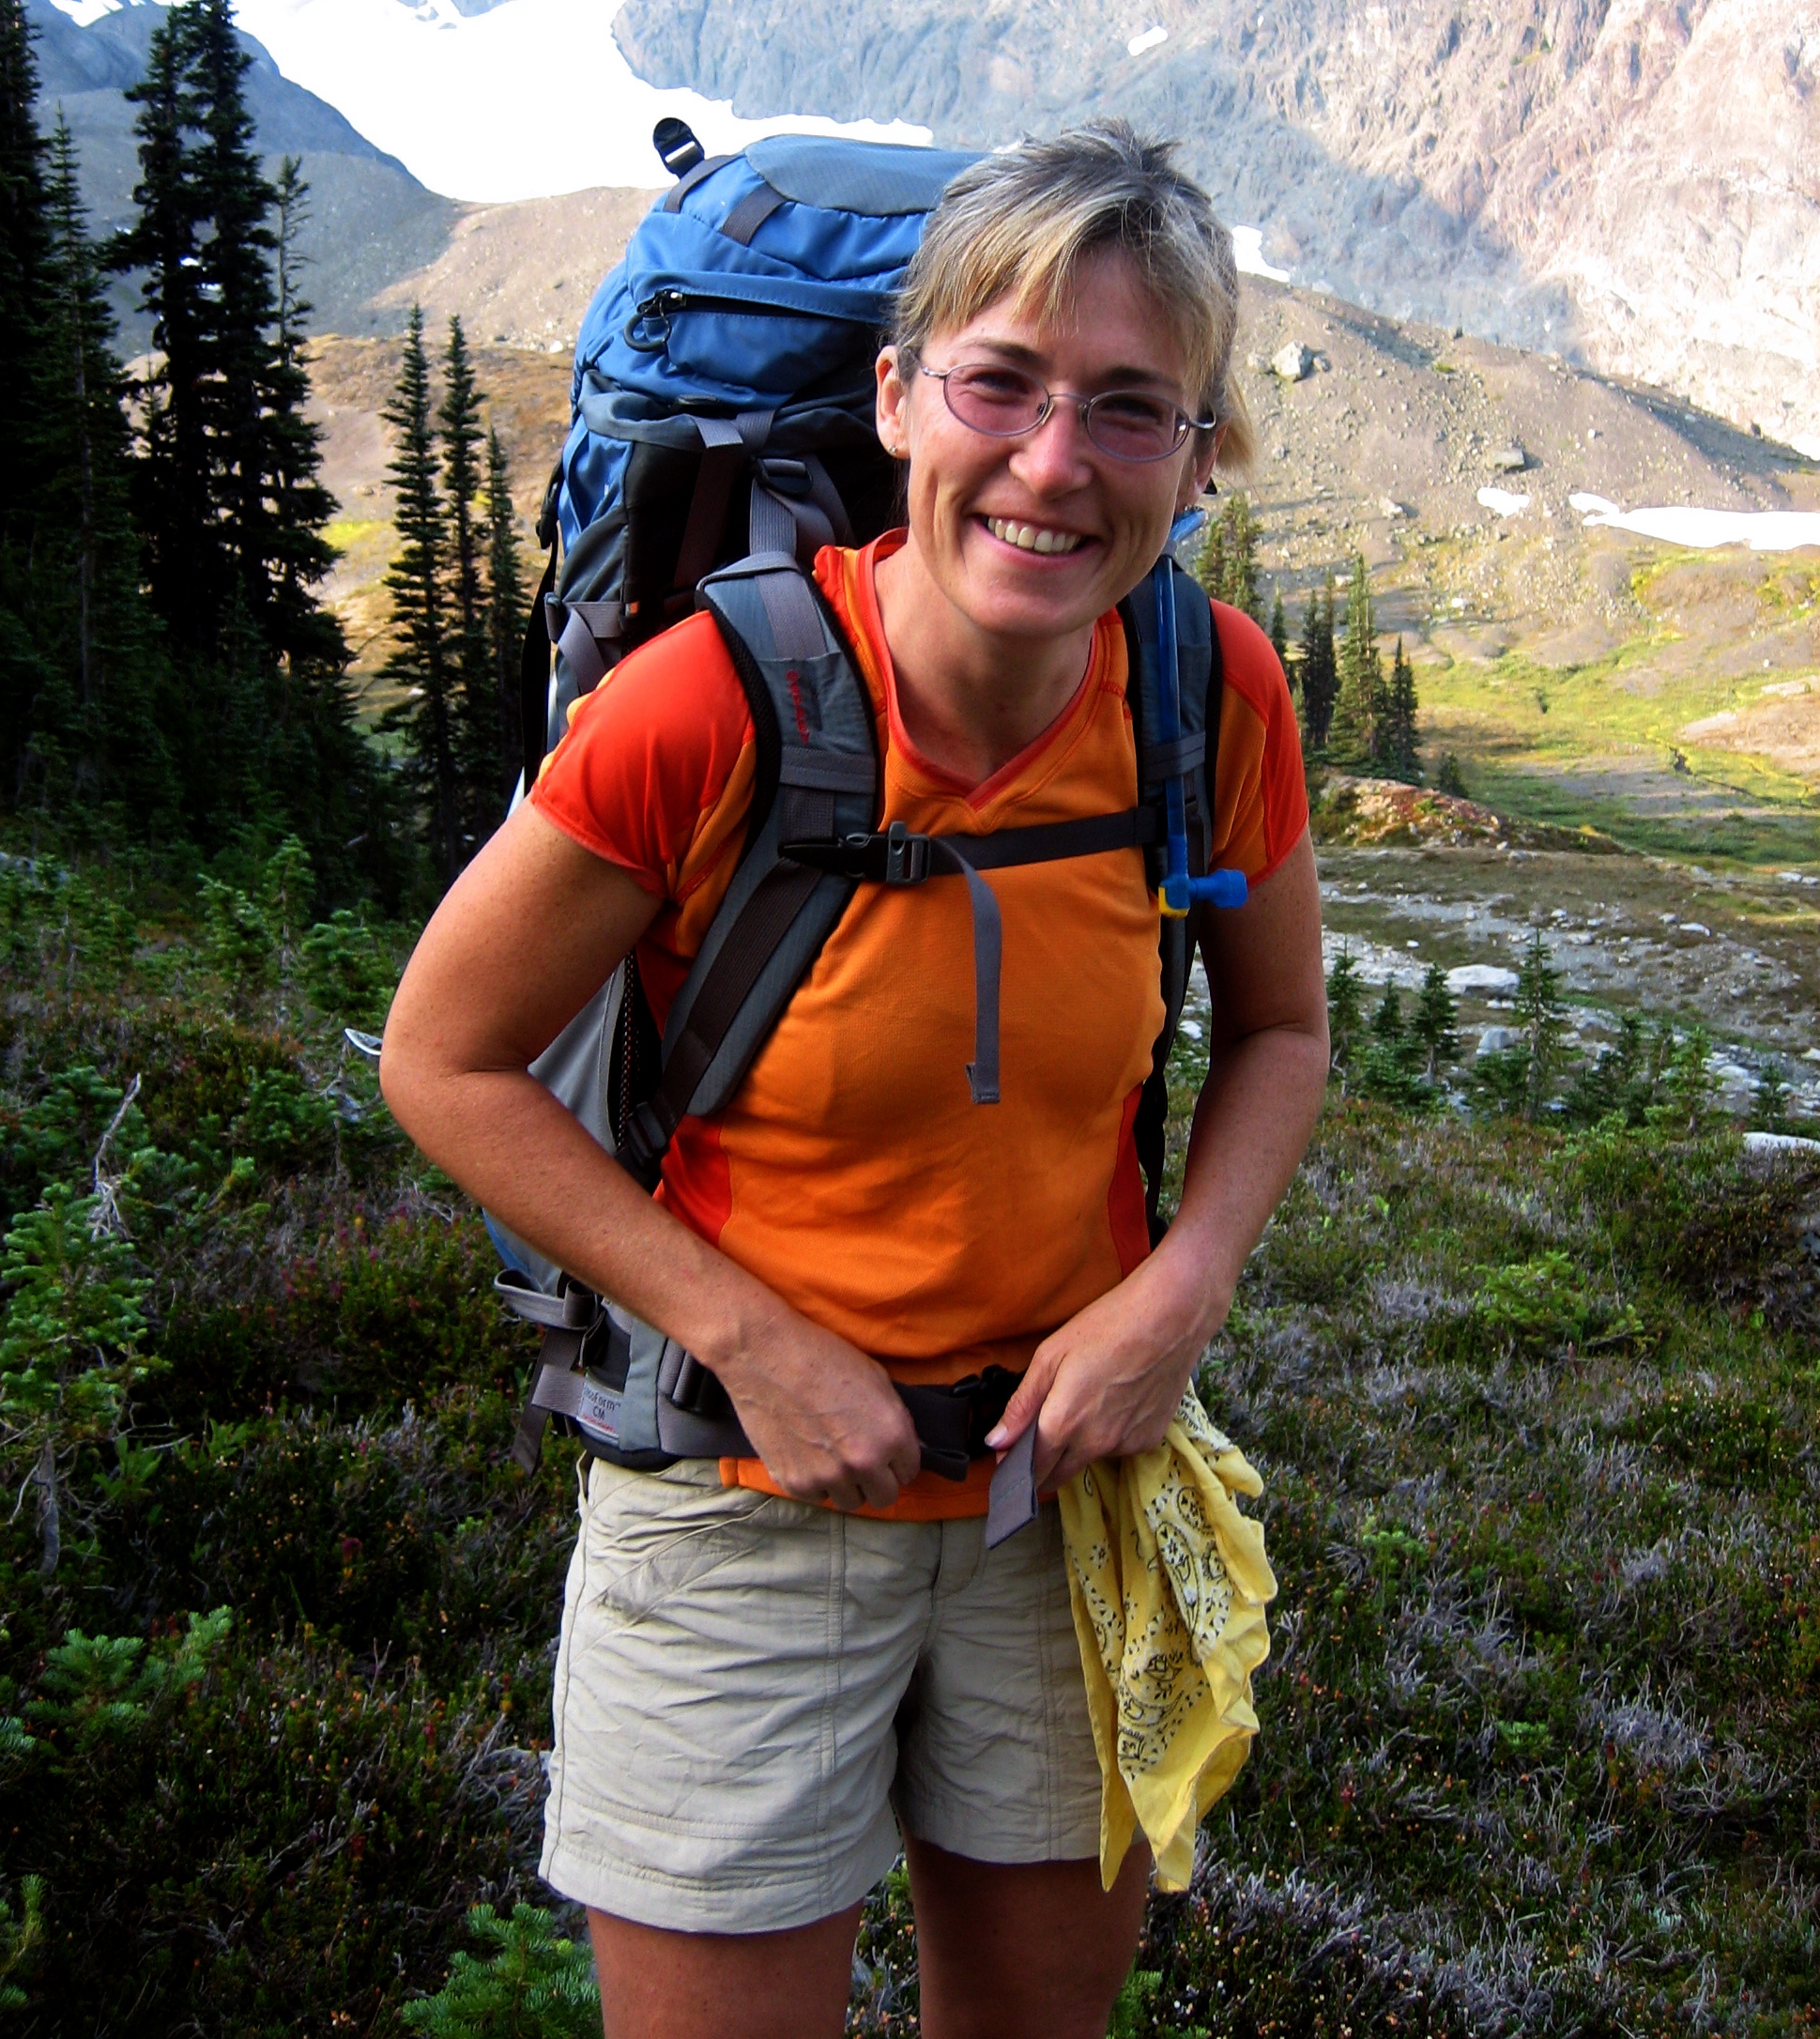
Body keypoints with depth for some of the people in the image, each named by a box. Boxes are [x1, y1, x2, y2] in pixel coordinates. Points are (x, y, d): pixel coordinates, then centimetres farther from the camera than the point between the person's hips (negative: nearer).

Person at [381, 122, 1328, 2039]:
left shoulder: (1217, 694, -12)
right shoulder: (707, 710, -23)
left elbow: (1277, 1029, 5)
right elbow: (446, 1064, -12)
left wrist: (1180, 1292, -12)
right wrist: (758, 1342, -17)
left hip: (1071, 1471, 4)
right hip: (746, 1499, -3)